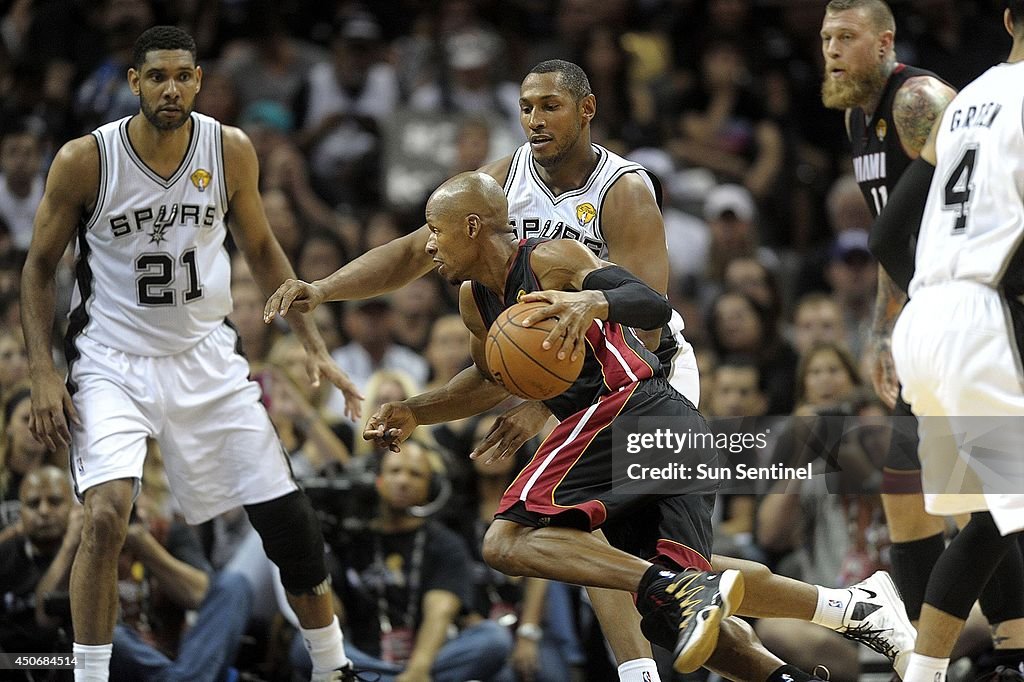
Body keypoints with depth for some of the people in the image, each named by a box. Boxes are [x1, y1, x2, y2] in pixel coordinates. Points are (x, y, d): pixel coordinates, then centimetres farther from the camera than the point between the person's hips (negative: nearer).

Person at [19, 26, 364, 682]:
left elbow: (261, 249, 10)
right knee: (107, 515, -25)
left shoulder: (230, 150, -6)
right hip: (113, 362, -3)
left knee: (288, 517, 3)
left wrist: (314, 345, 4)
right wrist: (43, 375, -11)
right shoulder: (85, 160, -14)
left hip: (206, 357, 3)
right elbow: (40, 267, -2)